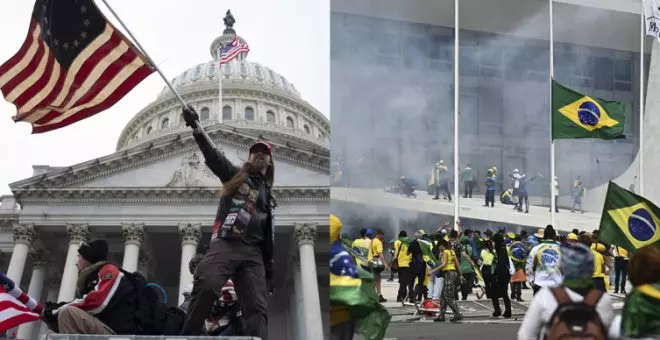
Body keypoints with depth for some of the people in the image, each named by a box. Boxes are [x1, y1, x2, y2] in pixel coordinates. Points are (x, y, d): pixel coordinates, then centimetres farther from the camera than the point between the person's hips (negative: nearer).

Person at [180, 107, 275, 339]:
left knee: (257, 308, -10)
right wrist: (196, 126, -16)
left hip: (253, 252, 4)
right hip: (225, 243, -4)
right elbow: (212, 155, 1)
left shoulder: (269, 196, 28)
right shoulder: (234, 175, 19)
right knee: (206, 286, -30)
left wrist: (270, 272, 18)